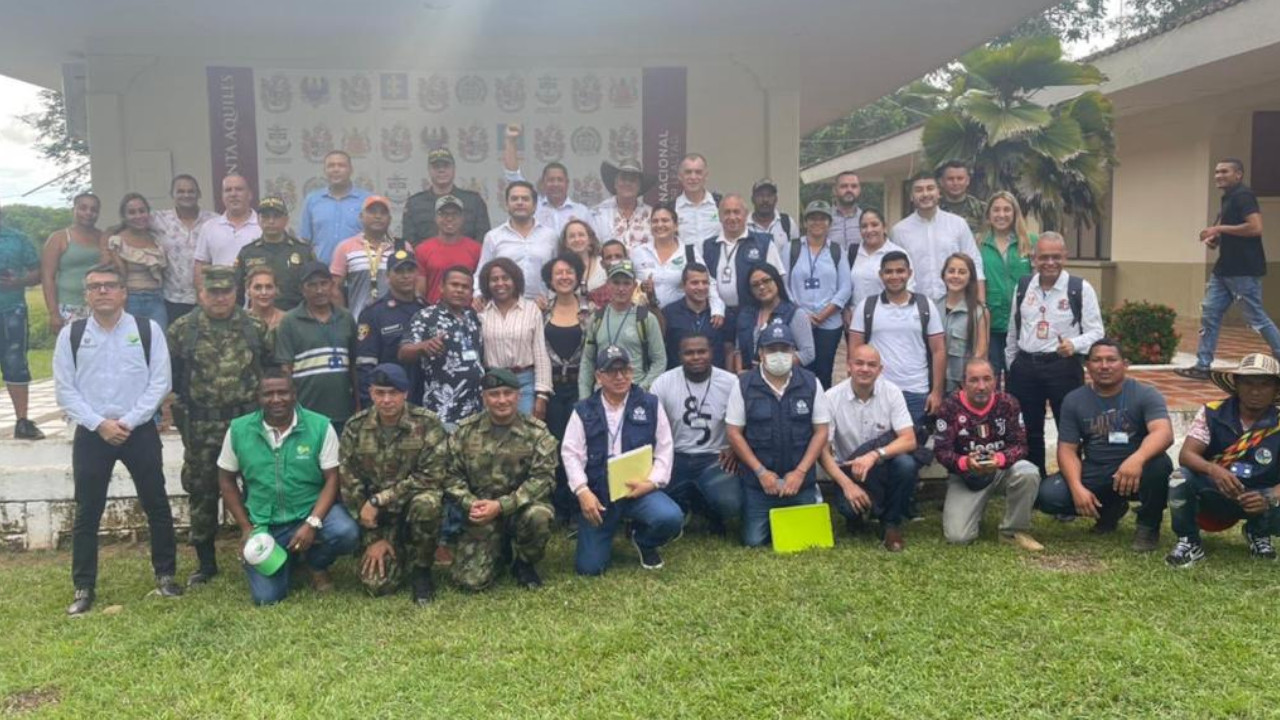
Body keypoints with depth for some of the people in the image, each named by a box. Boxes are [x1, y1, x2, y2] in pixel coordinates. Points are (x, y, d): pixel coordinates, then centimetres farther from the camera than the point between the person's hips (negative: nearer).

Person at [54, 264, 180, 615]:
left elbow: (160, 382, -5)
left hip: (140, 431, -1)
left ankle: (165, 575, 21)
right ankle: (84, 588, 17)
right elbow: (64, 390, 0)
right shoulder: (70, 334, 2)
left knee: (156, 505, 6)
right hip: (91, 433, 1)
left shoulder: (148, 330, -1)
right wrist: (100, 424, -12)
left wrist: (128, 421, -12)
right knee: (87, 512, 6)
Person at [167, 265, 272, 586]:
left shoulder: (255, 328, 4)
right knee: (202, 493, 7)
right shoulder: (181, 329, 0)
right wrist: (183, 408, -1)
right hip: (201, 429, 0)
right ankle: (205, 562, 21)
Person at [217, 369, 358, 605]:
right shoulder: (238, 429, -3)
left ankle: (316, 563, 5)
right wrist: (246, 528, -1)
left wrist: (312, 523, -22)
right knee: (266, 596, -11)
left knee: (346, 533, -32)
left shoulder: (320, 426, -10)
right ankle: (289, 558, 25)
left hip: (311, 511, -1)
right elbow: (226, 480, 7)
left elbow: (332, 479, -10)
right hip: (264, 525, 2)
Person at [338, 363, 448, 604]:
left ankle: (420, 570, -9)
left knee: (427, 503, -37)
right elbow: (349, 486, -5)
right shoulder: (355, 427, -7)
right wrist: (374, 538, -8)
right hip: (377, 516, 2)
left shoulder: (428, 424, -14)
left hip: (414, 503, -1)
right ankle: (396, 552, 22)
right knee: (377, 584, -15)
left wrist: (379, 499, -23)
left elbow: (430, 478, -18)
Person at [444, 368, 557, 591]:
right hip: (481, 516, 1)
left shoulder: (537, 432, -6)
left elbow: (543, 478, -14)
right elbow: (451, 475, 1)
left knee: (538, 515, -37)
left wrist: (501, 505, -23)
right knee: (471, 580, -15)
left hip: (520, 508, -1)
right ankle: (499, 548, 22)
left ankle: (523, 564, -3)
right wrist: (470, 503, -18)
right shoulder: (466, 430, 1)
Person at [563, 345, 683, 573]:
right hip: (597, 493, 0)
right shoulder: (584, 410, 4)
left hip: (639, 490, 0)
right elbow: (571, 453, -2)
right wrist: (582, 491, -15)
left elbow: (664, 449, 2)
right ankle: (608, 530, 28)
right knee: (588, 567, -7)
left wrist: (651, 482, -13)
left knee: (671, 518, -31)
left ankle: (643, 540, 6)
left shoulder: (650, 405, 3)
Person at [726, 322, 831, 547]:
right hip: (757, 481, -1)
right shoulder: (743, 385, -5)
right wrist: (761, 471, -10)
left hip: (801, 481, 1)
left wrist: (800, 472, -10)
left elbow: (821, 431, 0)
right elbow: (733, 433, -3)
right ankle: (767, 519, 30)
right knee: (754, 541, -4)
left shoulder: (811, 383, -2)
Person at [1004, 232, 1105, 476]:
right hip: (1025, 367, 4)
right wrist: (1011, 366, 16)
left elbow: (1096, 331, -6)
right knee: (1029, 431, 14)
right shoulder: (1022, 286, 6)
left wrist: (1074, 344, -26)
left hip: (1063, 367, -4)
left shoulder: (1081, 288, -7)